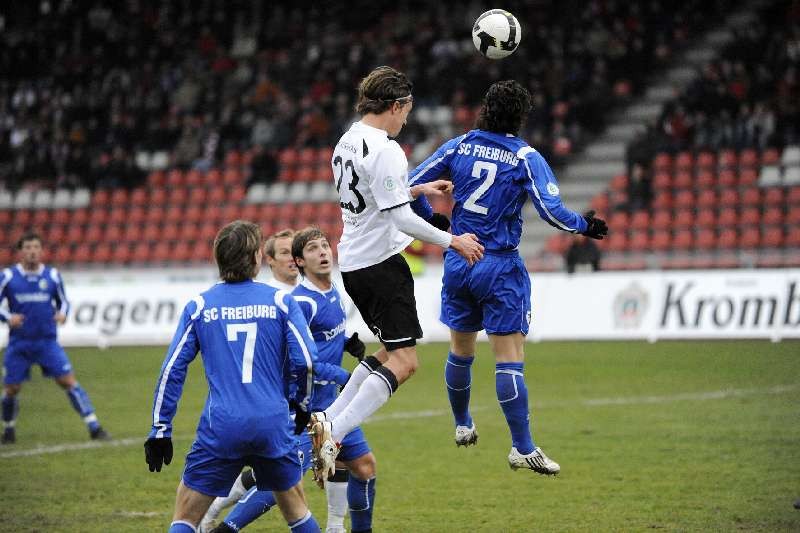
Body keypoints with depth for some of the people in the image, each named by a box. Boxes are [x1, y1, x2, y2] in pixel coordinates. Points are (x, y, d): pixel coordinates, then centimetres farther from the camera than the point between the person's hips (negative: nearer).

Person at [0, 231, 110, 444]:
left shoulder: (52, 276, 2)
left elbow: (63, 301, 13)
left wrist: (62, 313, -9)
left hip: (48, 342, 0)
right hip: (19, 344, 0)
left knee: (68, 381, -10)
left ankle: (94, 427, -10)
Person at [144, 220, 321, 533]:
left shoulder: (199, 306, 4)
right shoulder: (280, 301, 3)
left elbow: (172, 370, 1)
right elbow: (305, 362, -3)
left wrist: (160, 430, 5)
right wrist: (302, 406, 15)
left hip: (220, 427, -1)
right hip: (274, 425, 1)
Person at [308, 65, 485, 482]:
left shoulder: (347, 142, 11)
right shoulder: (384, 150, -18)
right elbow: (399, 218, -21)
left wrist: (417, 190, 28)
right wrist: (452, 241, -12)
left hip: (352, 261, 10)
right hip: (381, 261, -10)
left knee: (391, 351, 20)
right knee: (403, 362, -9)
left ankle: (328, 420, 12)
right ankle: (334, 432, -20)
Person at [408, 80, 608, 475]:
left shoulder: (459, 146, 2)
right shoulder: (525, 158, -10)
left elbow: (411, 185, 4)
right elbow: (550, 210, -17)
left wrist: (430, 219, 21)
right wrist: (584, 226, 1)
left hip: (458, 261, 5)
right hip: (500, 266, -5)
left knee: (461, 348, 20)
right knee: (509, 357, -6)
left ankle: (462, 426, 38)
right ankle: (523, 449, -8)